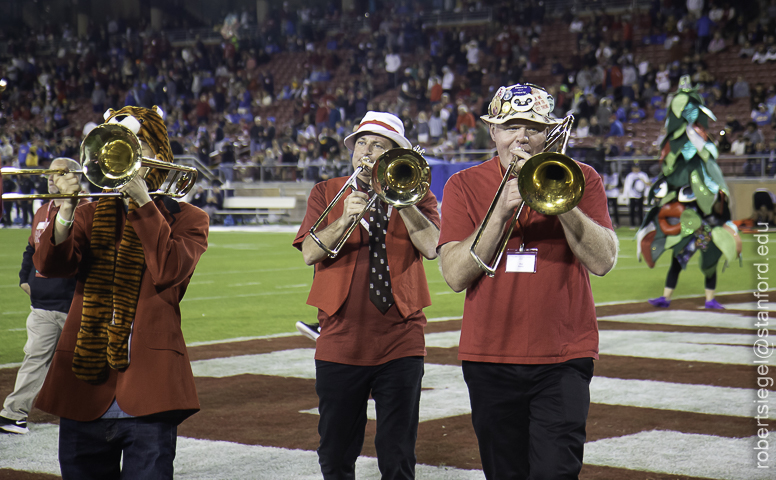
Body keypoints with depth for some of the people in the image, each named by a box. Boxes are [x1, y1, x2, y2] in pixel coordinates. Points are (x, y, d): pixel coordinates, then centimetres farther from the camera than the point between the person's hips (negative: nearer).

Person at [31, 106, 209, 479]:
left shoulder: (186, 219, 7)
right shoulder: (90, 214, 16)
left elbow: (169, 272, -14)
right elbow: (50, 264, -1)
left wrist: (143, 201, -15)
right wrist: (66, 206, -16)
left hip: (149, 390, -3)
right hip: (83, 390, 3)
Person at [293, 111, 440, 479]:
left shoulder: (416, 197, 8)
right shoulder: (326, 193, 10)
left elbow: (431, 247, -11)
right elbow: (309, 252, -4)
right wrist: (344, 219, -19)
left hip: (400, 342, -1)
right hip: (340, 342, 1)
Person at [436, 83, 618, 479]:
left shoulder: (580, 179, 5)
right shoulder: (465, 186, 6)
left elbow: (603, 261, -8)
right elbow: (455, 276, -6)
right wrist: (501, 211, -15)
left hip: (563, 358, -1)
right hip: (490, 358, 1)